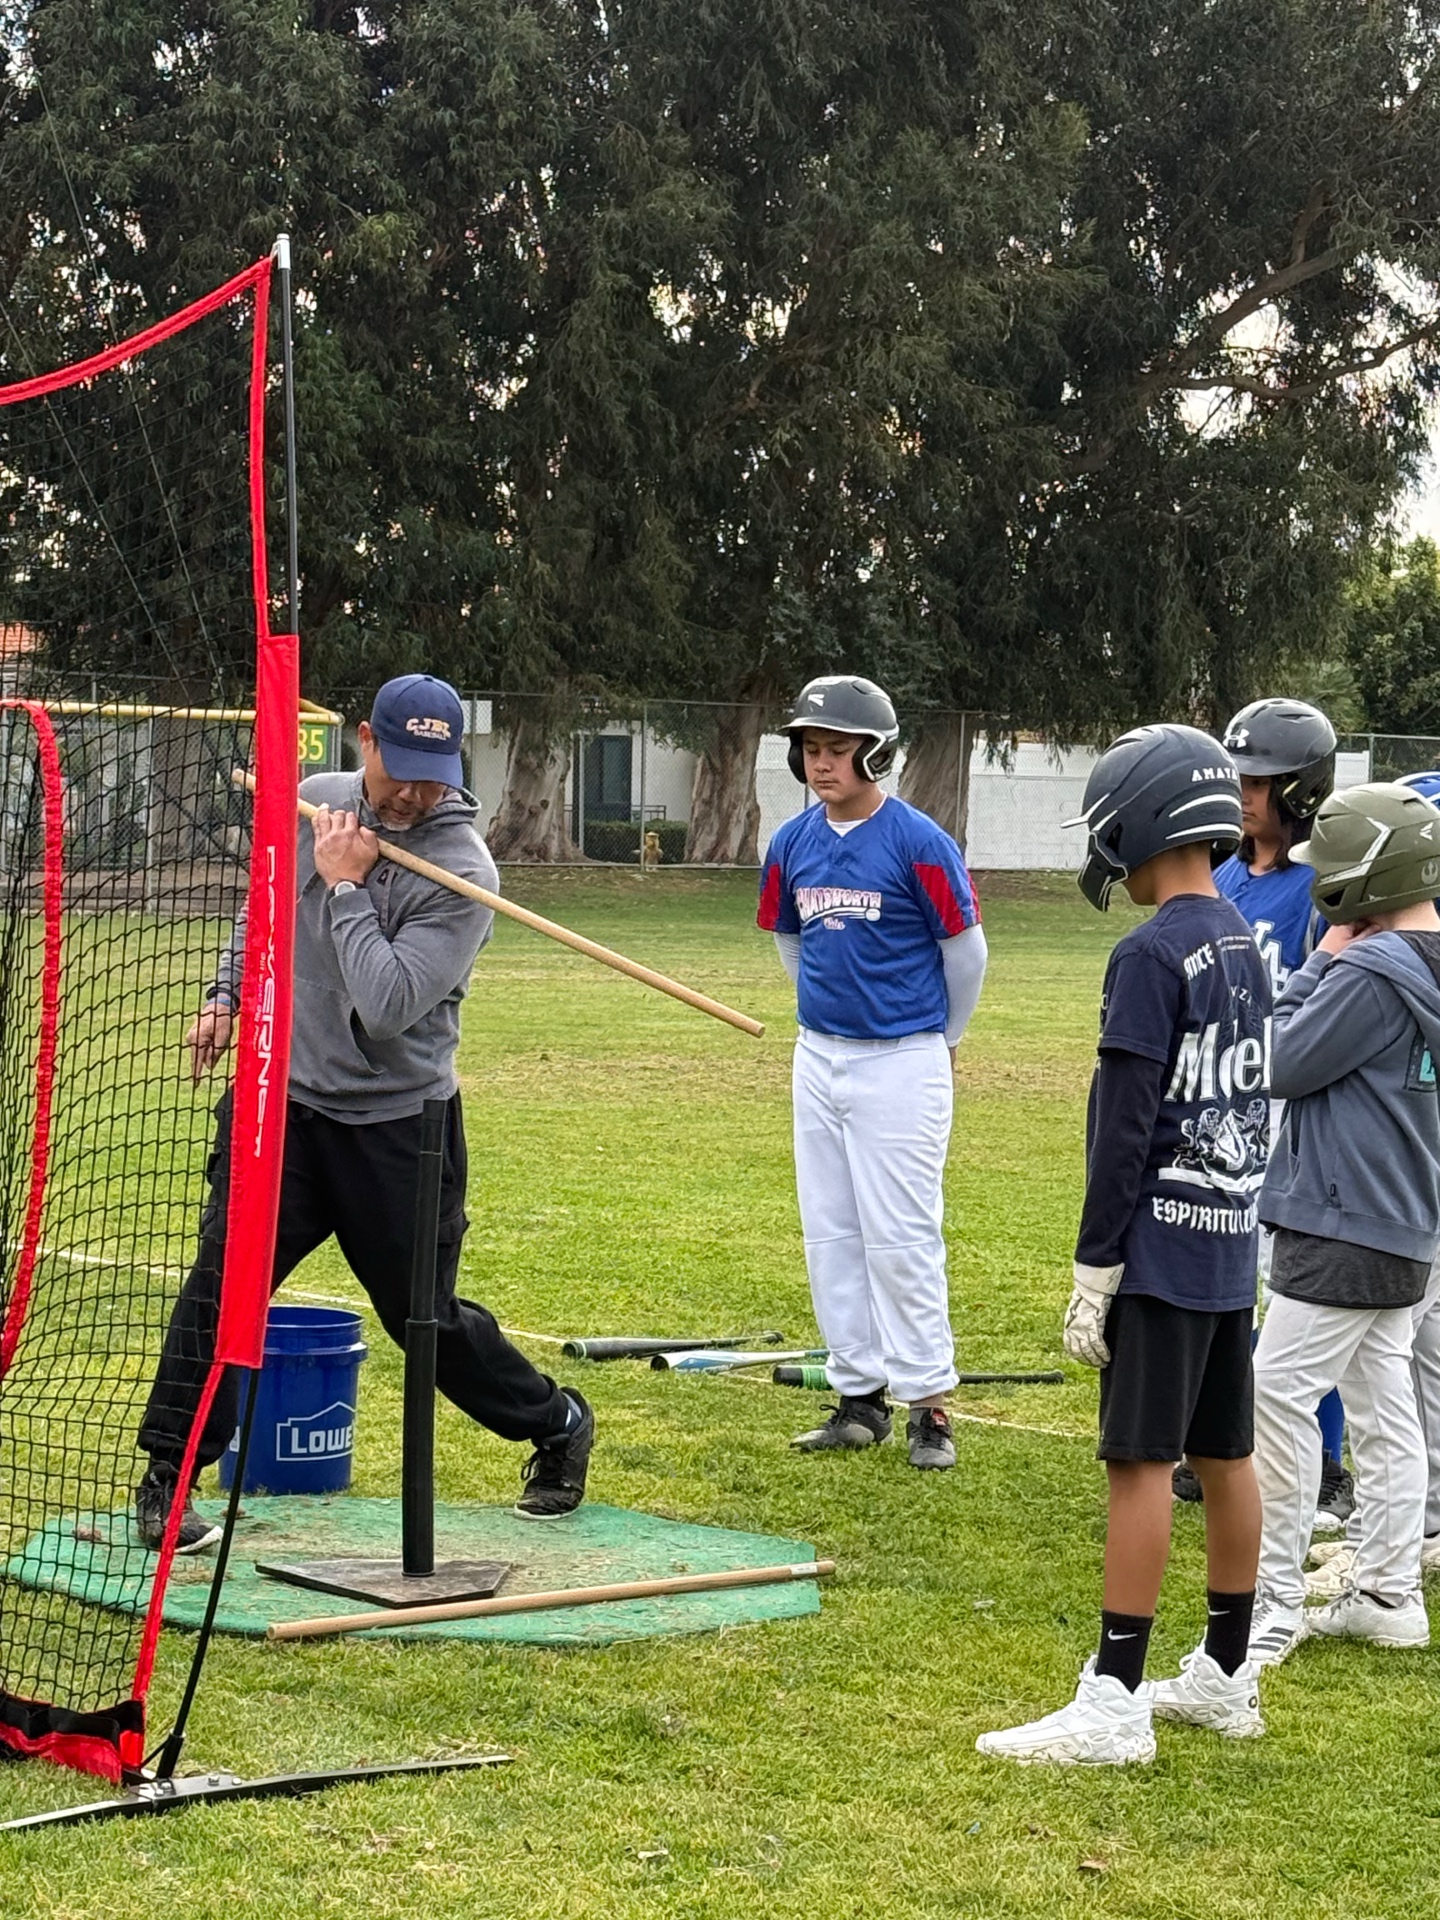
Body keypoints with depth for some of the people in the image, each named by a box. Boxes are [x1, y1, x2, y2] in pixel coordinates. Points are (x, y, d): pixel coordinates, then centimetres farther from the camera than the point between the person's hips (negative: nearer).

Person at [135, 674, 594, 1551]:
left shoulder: (464, 870, -18)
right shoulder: (313, 803, -1)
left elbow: (388, 1007, -28)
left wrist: (345, 887, -22)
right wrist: (228, 995, 15)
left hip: (396, 1126, -3)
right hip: (282, 1096, 4)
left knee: (427, 1317, 7)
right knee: (222, 1280, -10)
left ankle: (558, 1425, 32)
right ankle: (166, 1482, -2)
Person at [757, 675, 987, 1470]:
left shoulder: (918, 842, -13)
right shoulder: (792, 844, 3)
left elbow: (965, 950, -4)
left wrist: (943, 1040, 7)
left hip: (902, 1062, -6)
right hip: (819, 1058, 6)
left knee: (900, 1238, -5)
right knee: (830, 1233, 9)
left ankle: (929, 1405, 3)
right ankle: (859, 1397, 19)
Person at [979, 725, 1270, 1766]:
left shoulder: (1153, 955, -16)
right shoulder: (1247, 946, 11)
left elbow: (1127, 1128, -18)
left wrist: (1094, 1271, -14)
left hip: (1163, 1248, -9)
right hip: (1232, 1247, 9)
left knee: (1142, 1461, -7)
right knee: (1226, 1456, 14)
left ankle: (1116, 1702, -5)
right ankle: (1226, 1677, 23)